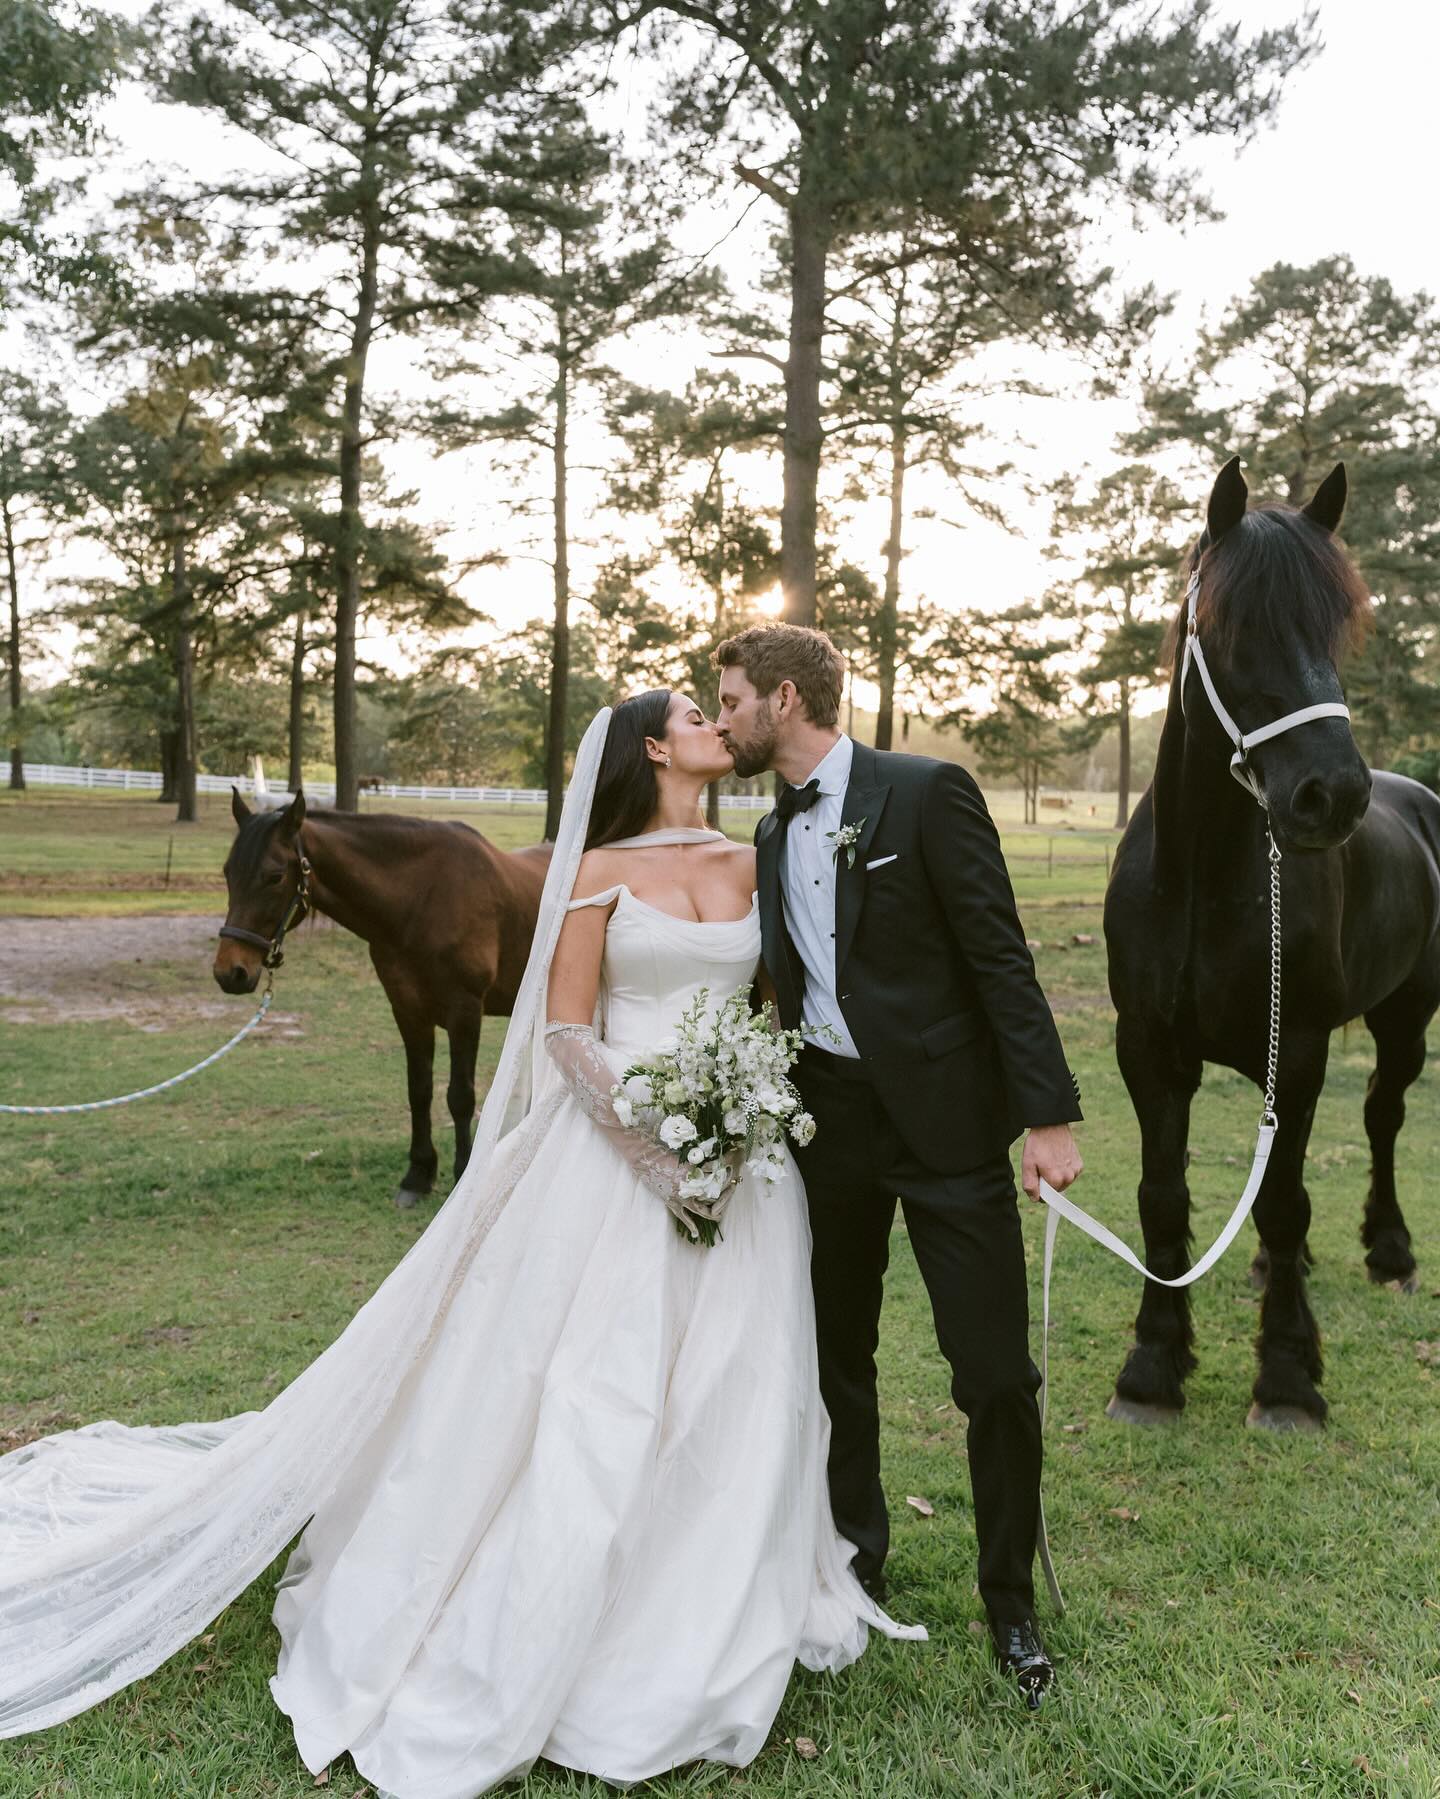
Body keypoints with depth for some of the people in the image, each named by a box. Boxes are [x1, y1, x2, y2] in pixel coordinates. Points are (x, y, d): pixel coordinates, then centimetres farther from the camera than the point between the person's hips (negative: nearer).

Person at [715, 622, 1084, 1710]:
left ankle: (1012, 1601, 21)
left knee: (995, 1375, 0)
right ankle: (856, 1557, 37)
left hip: (945, 1120, -6)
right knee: (835, 1360, 16)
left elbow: (1001, 959, -13)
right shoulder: (771, 837, 11)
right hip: (828, 1125, 6)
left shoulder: (928, 794, -10)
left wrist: (1049, 1113, -17)